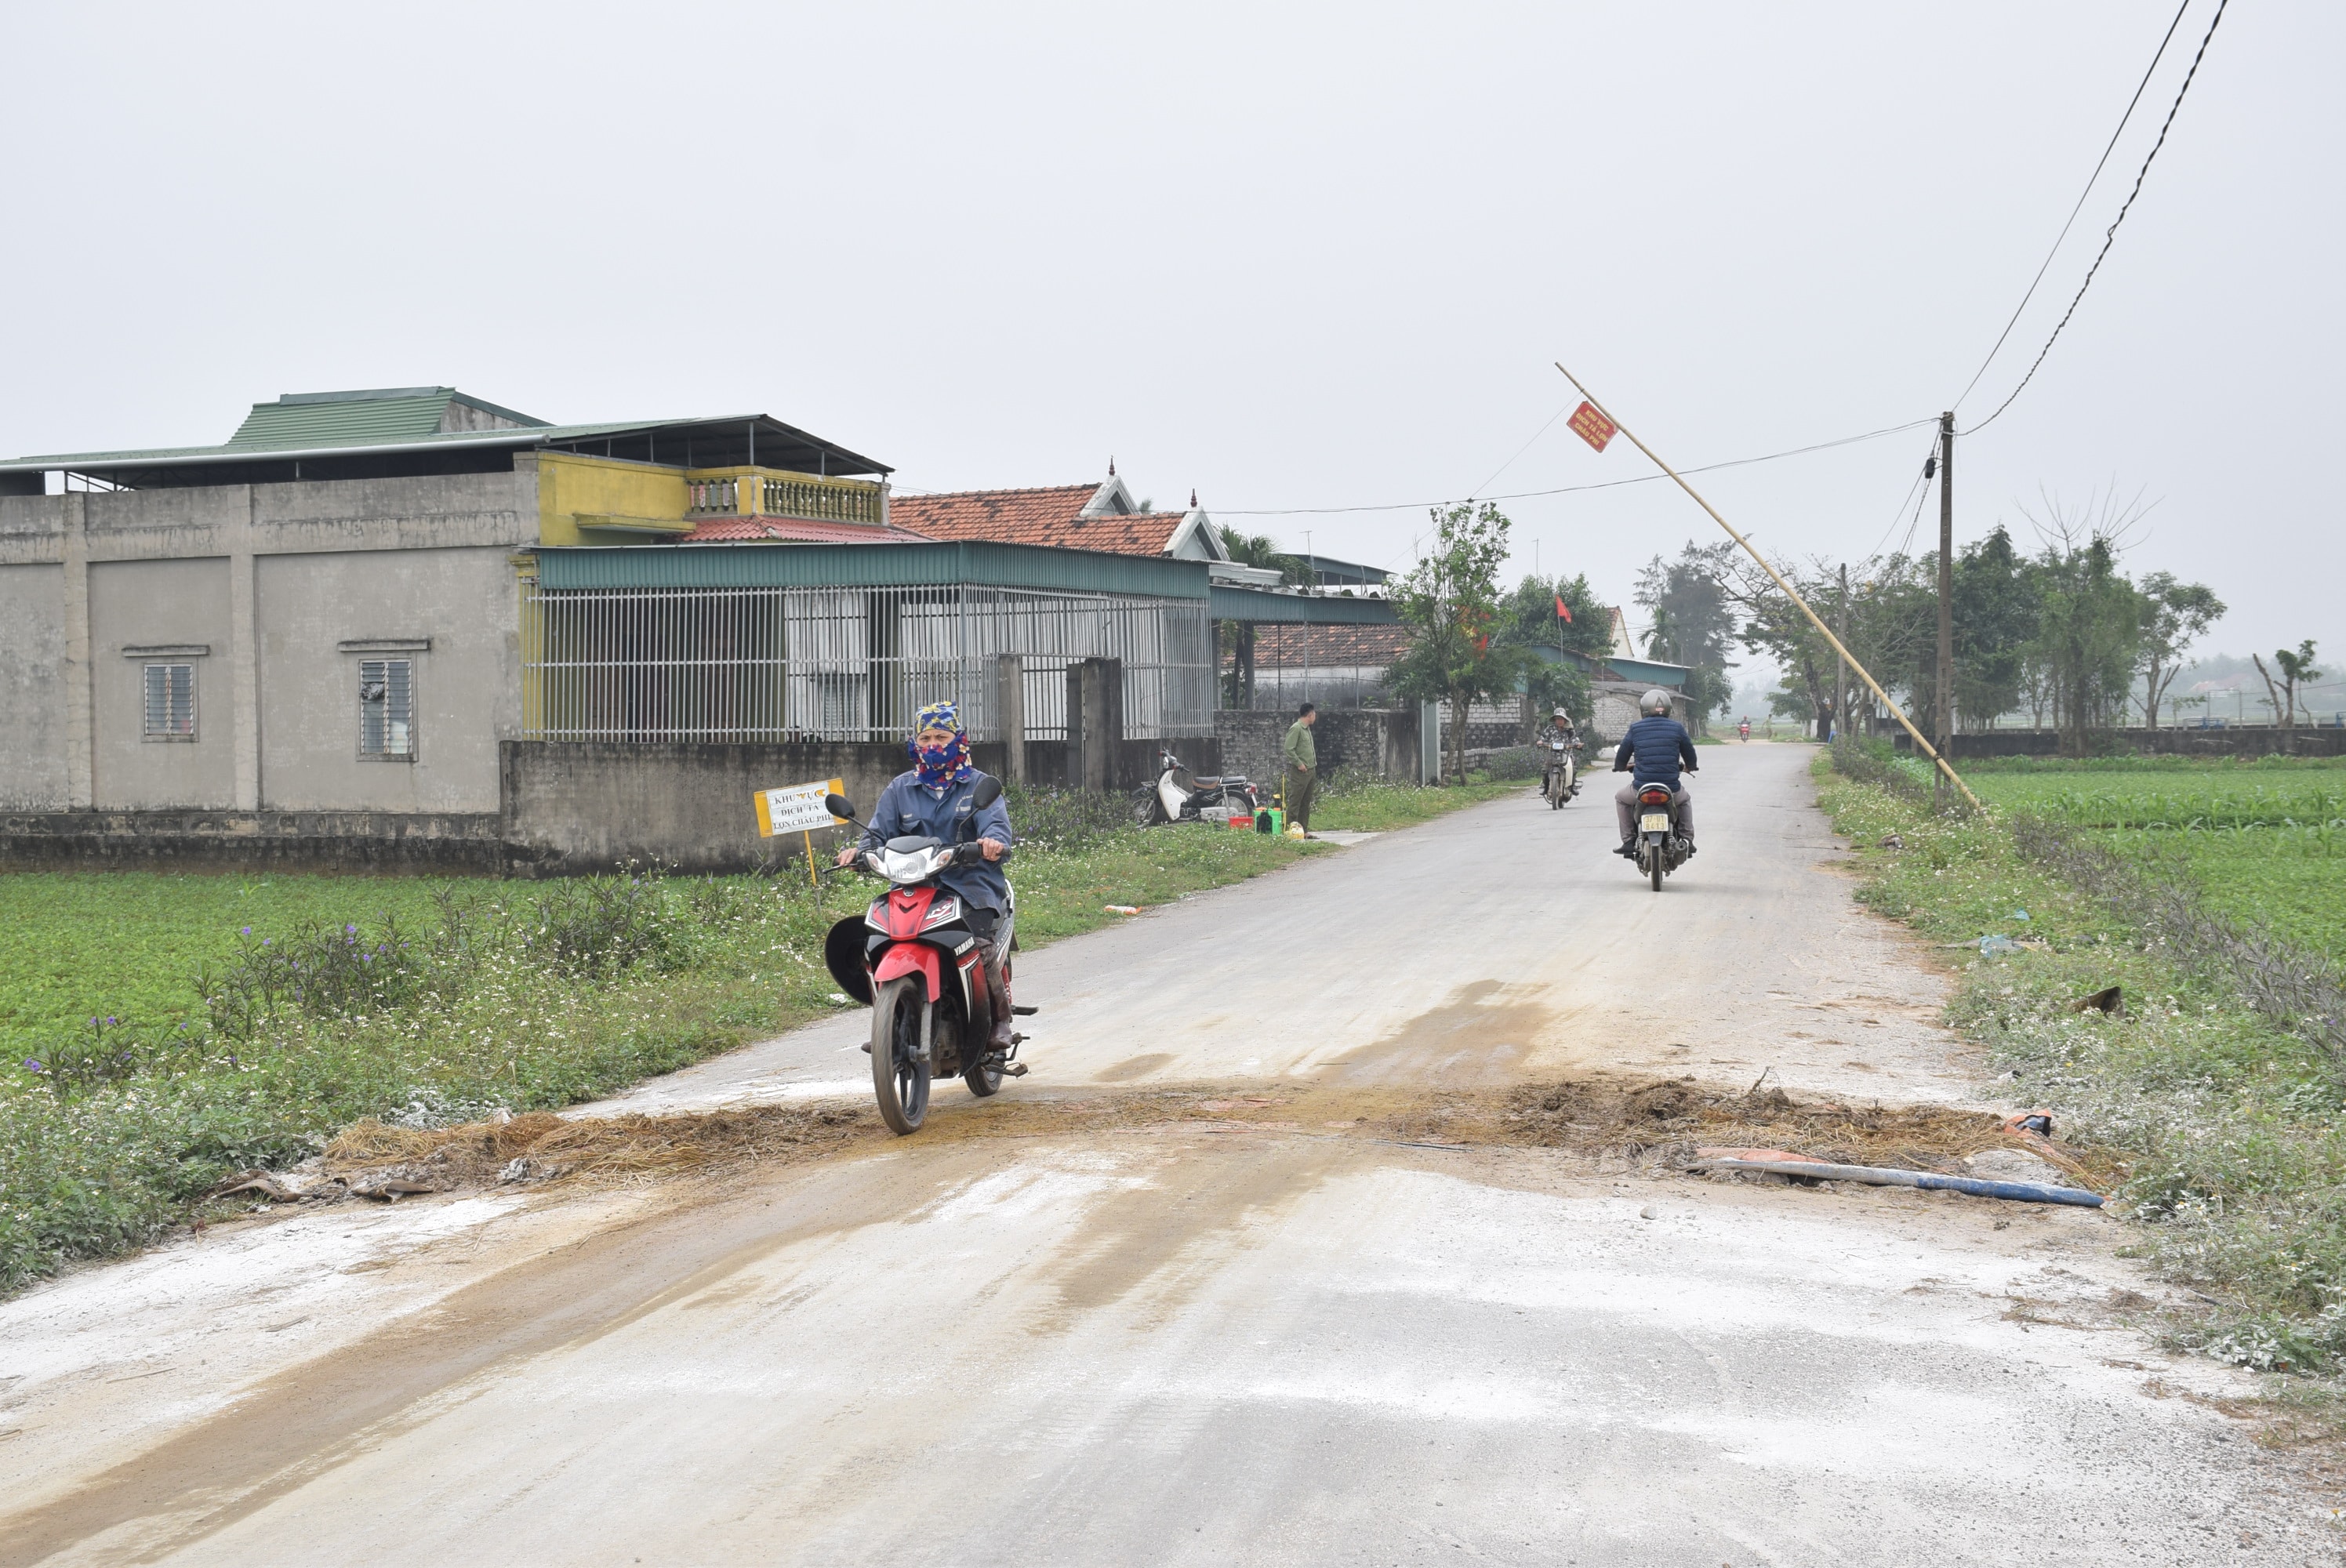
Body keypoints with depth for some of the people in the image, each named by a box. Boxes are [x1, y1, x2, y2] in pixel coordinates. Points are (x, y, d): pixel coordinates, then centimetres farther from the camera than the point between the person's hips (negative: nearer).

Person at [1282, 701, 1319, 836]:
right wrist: (1299, 764, -18)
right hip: (1300, 771, -10)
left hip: (1310, 770, 10)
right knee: (1295, 801, -8)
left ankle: (1304, 830, 16)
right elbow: (1288, 749, -19)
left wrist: (1313, 764, 14)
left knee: (1306, 802, 11)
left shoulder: (1307, 729, 18)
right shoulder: (1296, 728, -12)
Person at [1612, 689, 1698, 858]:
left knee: (1621, 799, 31)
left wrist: (1620, 767, 32)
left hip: (1641, 789, -1)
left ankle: (1628, 841, 20)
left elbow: (1621, 758, 8)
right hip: (1671, 790, 1)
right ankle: (1687, 841, 23)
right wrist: (1690, 767, 35)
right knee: (1685, 800, 36)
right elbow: (1690, 756, 10)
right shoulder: (1677, 728, 2)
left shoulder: (1635, 729, 1)